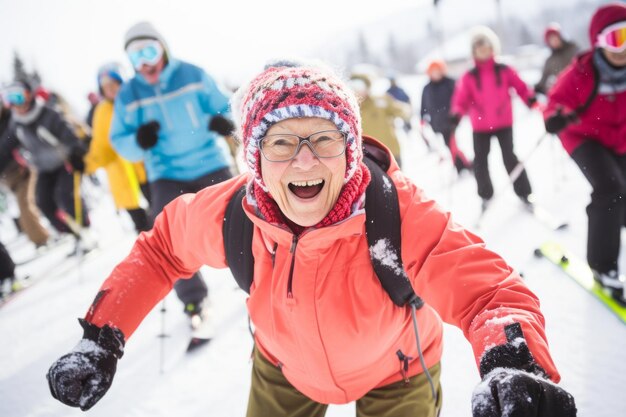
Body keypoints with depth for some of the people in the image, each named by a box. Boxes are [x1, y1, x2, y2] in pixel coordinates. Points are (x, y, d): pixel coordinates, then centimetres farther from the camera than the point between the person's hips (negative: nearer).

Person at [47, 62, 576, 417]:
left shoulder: (399, 215, -37)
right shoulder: (230, 214, -27)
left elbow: (488, 291, -42)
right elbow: (161, 248, -7)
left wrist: (514, 365, -64)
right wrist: (103, 336, -14)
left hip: (395, 373, -2)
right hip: (286, 369, 3)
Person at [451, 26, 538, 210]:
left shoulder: (504, 71, -2)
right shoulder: (469, 77, -5)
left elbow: (520, 87, 3)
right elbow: (462, 99, -9)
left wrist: (531, 99, -11)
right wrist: (456, 114, -27)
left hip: (504, 123, -1)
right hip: (480, 127, 1)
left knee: (510, 158, -2)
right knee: (480, 161, 8)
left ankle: (524, 193, 11)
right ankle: (486, 196, 26)